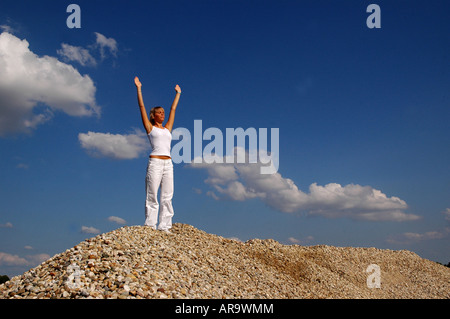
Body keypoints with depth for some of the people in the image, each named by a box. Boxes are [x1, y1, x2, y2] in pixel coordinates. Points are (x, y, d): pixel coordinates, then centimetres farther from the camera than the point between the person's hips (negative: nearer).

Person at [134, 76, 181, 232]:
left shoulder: (167, 128, 21)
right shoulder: (150, 127, 9)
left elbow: (173, 109, 31)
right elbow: (142, 107, 9)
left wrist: (178, 93, 39)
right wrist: (139, 89, 11)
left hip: (168, 164, 5)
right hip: (155, 162, -5)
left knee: (167, 197, 1)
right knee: (152, 196, -5)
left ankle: (164, 226, 3)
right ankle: (150, 225, -2)